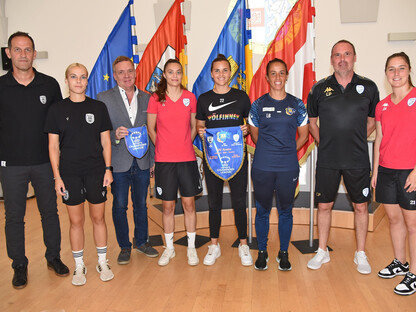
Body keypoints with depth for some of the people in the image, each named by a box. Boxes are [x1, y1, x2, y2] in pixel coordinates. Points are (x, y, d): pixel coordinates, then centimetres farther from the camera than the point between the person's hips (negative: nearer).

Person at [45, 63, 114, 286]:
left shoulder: (98, 107, 3)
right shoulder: (57, 110, 0)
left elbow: (105, 141, 5)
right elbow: (53, 146, 1)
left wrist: (108, 169, -1)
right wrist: (57, 176, -4)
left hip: (96, 171, 1)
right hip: (70, 173, 0)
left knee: (98, 218, 9)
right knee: (76, 220, 8)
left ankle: (102, 262, 26)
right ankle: (79, 266, 24)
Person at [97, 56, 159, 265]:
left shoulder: (146, 98, 8)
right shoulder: (104, 98, -1)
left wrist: (153, 159, 7)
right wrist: (115, 135, -24)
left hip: (142, 162, 3)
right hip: (118, 163, -2)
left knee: (141, 204, 14)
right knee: (119, 206, 8)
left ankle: (141, 242, 31)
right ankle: (124, 246, 25)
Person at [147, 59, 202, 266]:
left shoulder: (190, 98, 3)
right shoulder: (155, 99, -1)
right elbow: (151, 129, 7)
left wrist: (183, 145, 9)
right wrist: (164, 147, 8)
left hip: (187, 159, 1)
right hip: (164, 160, -1)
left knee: (189, 204, 7)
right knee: (167, 206, 7)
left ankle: (191, 247, 22)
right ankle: (169, 248, 25)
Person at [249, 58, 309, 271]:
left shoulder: (296, 104, 4)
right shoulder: (258, 104, 3)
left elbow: (303, 135, 11)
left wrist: (287, 151, 5)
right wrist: (268, 151, 9)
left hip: (288, 168, 0)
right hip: (262, 167, 0)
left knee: (285, 211, 9)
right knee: (262, 210, 8)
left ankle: (283, 253, 26)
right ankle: (262, 252, 25)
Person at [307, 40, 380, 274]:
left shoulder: (369, 87, 1)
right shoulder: (320, 89, 1)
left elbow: (372, 121, 13)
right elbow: (312, 121, 13)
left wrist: (355, 140, 3)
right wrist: (323, 143, 5)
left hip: (358, 160, 0)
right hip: (327, 160, 0)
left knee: (361, 206, 9)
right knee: (324, 205, 9)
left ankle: (361, 254, 27)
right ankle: (322, 251, 27)